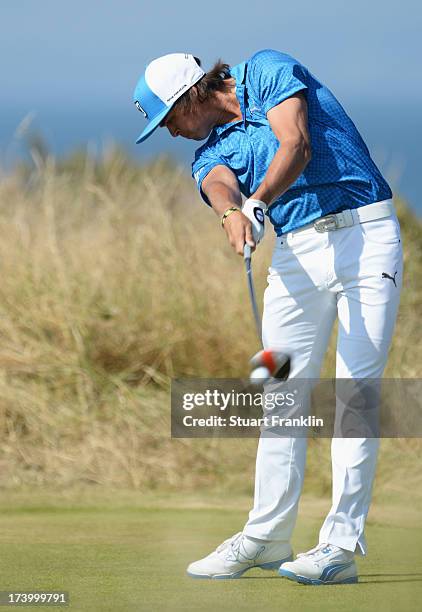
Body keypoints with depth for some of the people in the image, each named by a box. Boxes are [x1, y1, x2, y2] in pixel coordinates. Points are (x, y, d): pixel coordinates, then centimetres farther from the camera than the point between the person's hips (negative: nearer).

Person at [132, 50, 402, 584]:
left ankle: (341, 545, -11)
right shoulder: (210, 153, 14)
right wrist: (231, 212, -36)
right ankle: (266, 537, 15)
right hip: (297, 252, 6)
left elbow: (296, 146, -15)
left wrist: (256, 202, -31)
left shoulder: (266, 71, 2)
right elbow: (219, 186, -12)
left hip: (366, 234, -6)